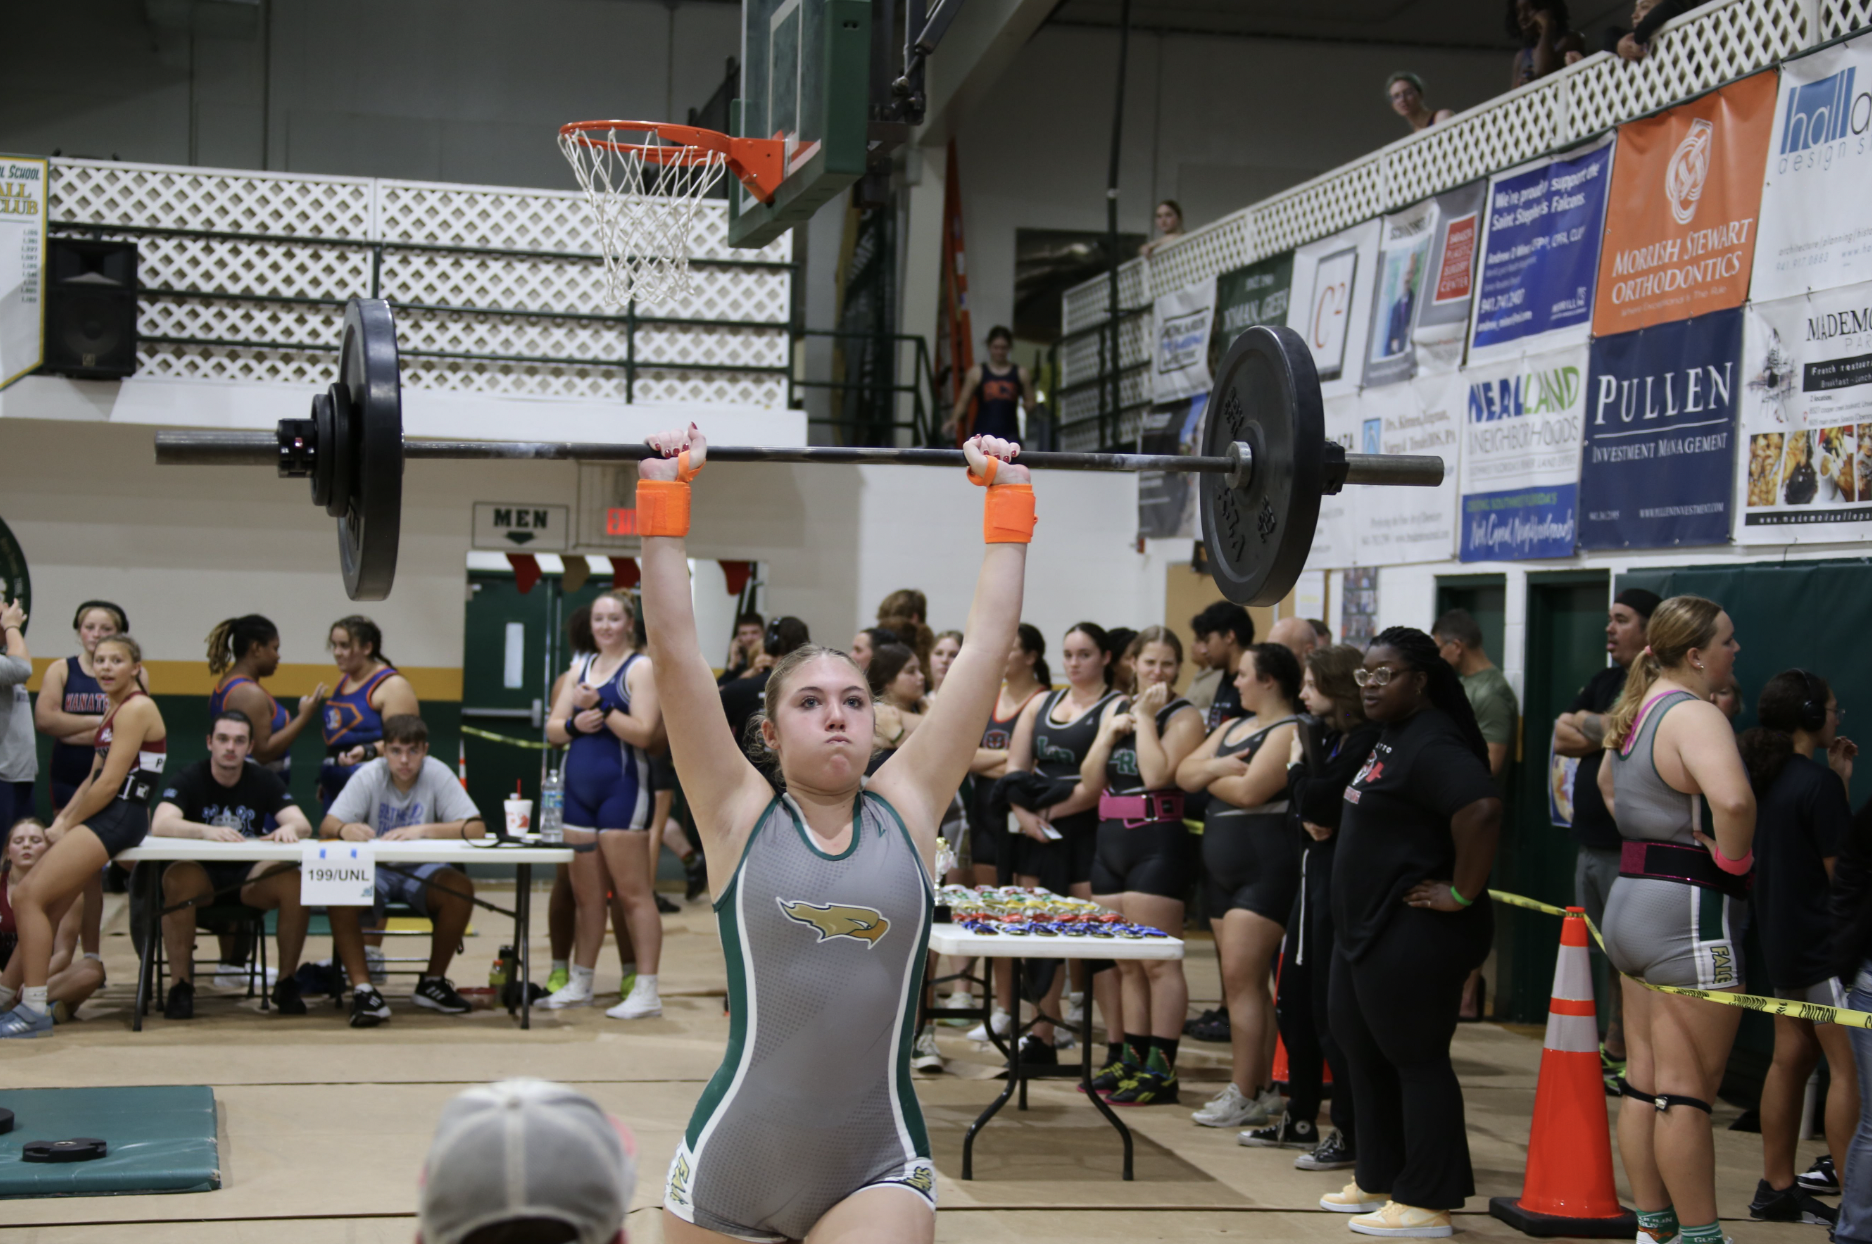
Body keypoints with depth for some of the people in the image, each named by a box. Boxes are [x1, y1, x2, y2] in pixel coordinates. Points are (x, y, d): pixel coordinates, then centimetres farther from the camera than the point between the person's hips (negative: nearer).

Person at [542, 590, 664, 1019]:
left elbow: (644, 733, -15)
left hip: (622, 787, -6)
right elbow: (552, 729, 13)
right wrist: (575, 724, -8)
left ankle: (645, 990, -6)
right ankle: (580, 984, 21)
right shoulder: (581, 667, 16)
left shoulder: (641, 668, -4)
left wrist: (601, 707, -20)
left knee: (634, 892, -6)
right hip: (579, 787, 6)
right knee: (587, 894, 12)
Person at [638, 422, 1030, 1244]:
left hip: (876, 1176, 0)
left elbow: (988, 642, 6)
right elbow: (673, 646, -3)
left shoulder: (908, 808, 5)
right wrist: (663, 494, -3)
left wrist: (1008, 497, 8)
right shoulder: (740, 816, 1)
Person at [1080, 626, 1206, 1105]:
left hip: (1158, 844, -7)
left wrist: (1145, 719, -12)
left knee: (1157, 962, -8)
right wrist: (1111, 732, -2)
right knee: (1126, 964, 10)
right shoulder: (1115, 708, 16)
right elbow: (1091, 778, 10)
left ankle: (1161, 1071, -7)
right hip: (1110, 840, 7)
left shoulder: (1184, 716, -4)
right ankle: (1130, 1060, 16)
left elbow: (1157, 774, -19)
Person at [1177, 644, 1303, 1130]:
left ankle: (1244, 1096, -11)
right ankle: (1263, 1088, 15)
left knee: (1241, 977, -12)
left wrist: (1209, 777, -3)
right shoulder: (1232, 728, 18)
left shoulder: (1288, 733, -11)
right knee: (1244, 981, 10)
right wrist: (1216, 766, -9)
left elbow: (1249, 790, -22)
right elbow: (1184, 773, 12)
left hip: (1265, 869, -9)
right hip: (1222, 867, 9)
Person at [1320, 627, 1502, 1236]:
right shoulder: (1391, 739, 13)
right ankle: (1378, 1181, 31)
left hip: (1414, 935, -11)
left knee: (1415, 1060, -4)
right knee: (1365, 1052, 18)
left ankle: (1426, 1204, 3)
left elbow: (1482, 809, -34)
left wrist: (1463, 894, -27)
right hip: (1366, 928, 11)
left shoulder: (1431, 744, -19)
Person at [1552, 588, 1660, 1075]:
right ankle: (1614, 1051, 23)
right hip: (1593, 843, 9)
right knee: (1613, 957, 15)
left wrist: (1587, 724, -8)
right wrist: (1612, 735, -6)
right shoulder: (1604, 682, 17)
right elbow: (1562, 738, 9)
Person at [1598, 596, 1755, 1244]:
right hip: (1689, 911, -10)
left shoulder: (1636, 712, 13)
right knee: (1687, 1091, -4)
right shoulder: (1694, 715, -16)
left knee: (1645, 1083, 13)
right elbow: (1732, 799, -36)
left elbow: (1607, 784, 34)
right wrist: (1733, 860, -18)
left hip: (1632, 898, 10)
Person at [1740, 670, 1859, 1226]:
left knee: (1792, 1056, 14)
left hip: (1782, 938, 10)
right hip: (1825, 943, -10)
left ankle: (1776, 1188, 20)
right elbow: (1843, 870, -17)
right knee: (1850, 1066, -8)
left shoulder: (1763, 777, 10)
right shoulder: (1818, 782, -17)